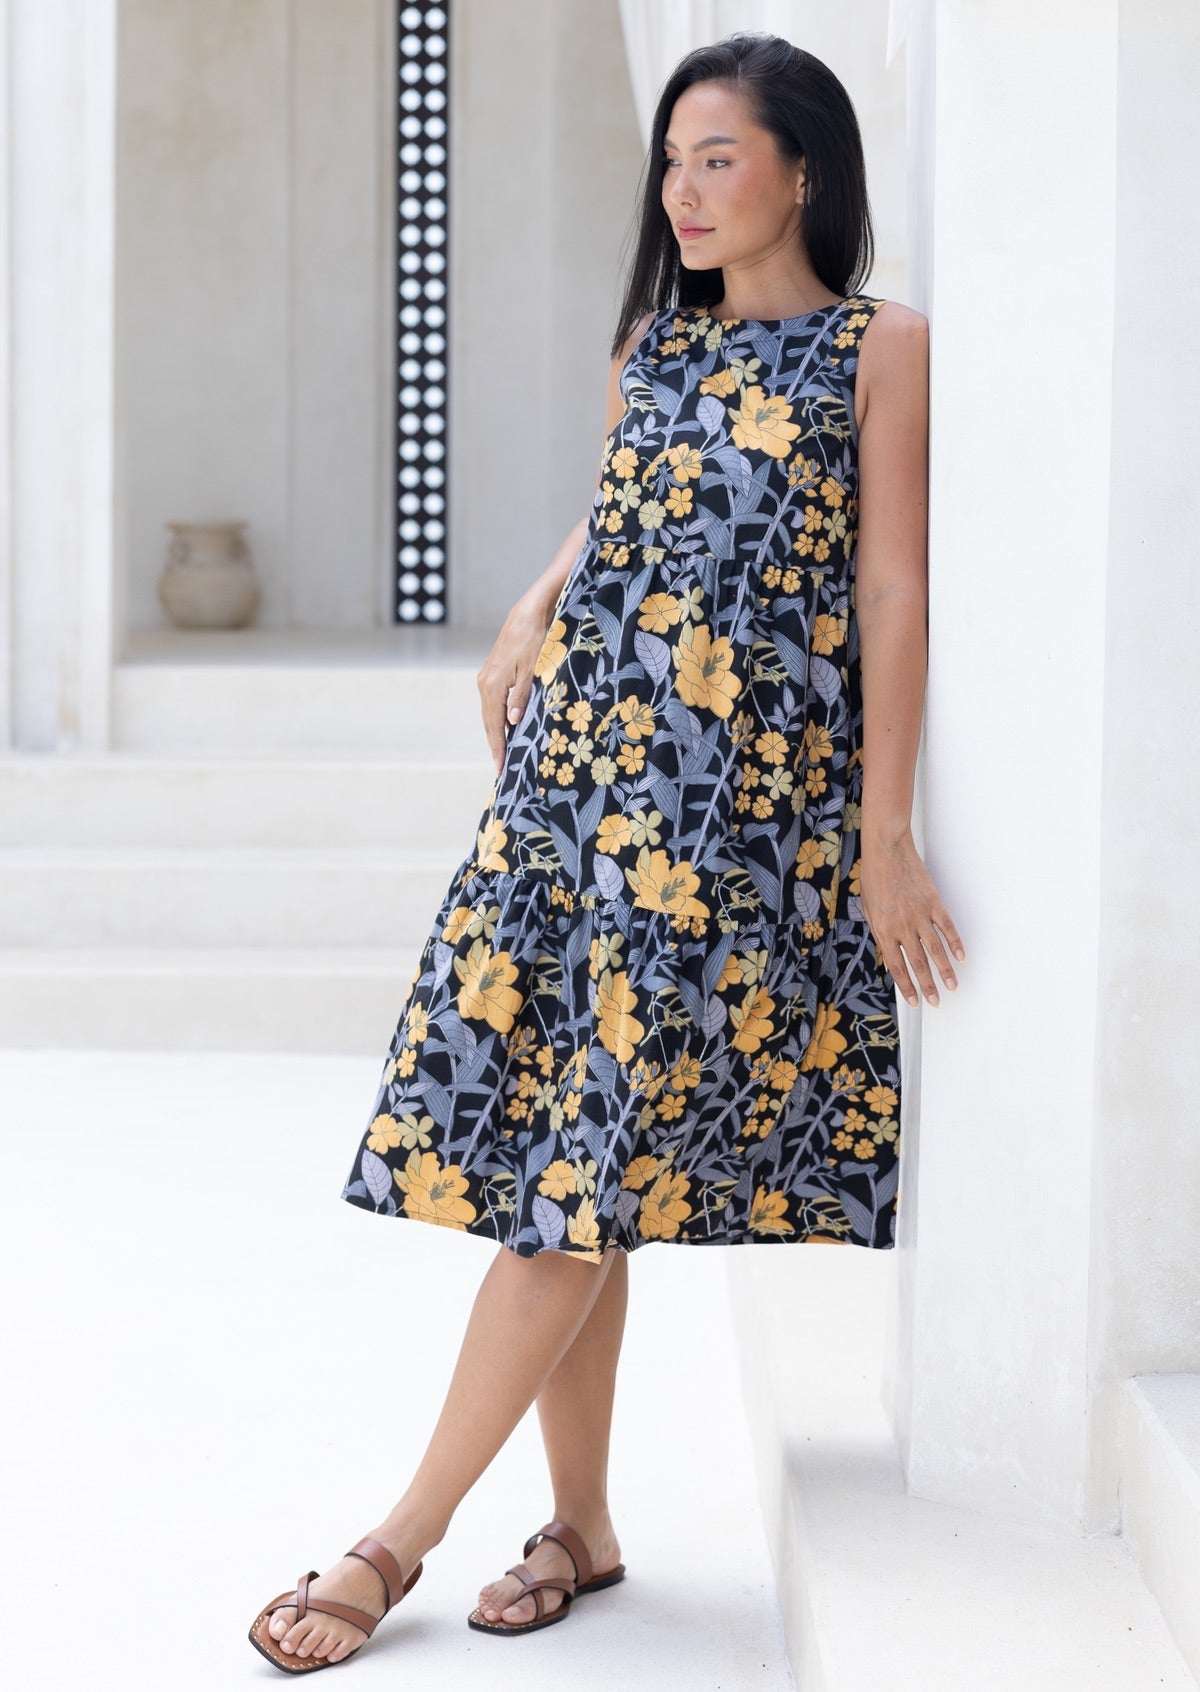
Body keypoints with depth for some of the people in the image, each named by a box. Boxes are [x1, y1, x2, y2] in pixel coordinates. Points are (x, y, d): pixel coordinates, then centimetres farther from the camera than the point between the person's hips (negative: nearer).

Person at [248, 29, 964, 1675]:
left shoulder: (883, 345, 0)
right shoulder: (652, 341, 17)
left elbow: (891, 593, -5)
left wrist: (885, 832, -10)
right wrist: (523, 630, 7)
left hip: (744, 792, -6)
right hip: (579, 759, 6)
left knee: (596, 1162, -8)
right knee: (557, 1147, 1)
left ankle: (402, 1539, -5)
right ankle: (579, 1522, 12)